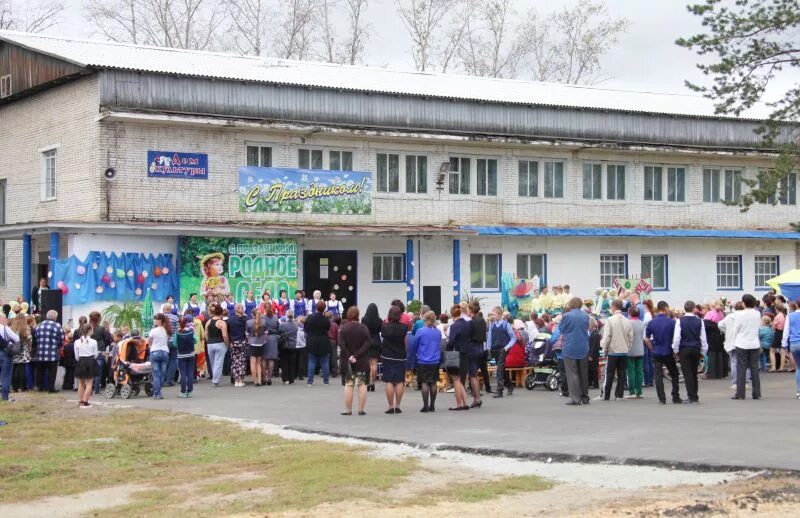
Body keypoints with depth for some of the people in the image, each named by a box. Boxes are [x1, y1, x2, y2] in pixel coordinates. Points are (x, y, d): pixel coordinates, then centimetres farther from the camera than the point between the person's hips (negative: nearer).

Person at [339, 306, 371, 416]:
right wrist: (357, 355, -14)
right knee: (362, 384, 5)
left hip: (347, 361, 0)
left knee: (348, 385, 5)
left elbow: (341, 344, -12)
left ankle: (348, 410, 3)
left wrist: (349, 356, -12)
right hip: (362, 361, 0)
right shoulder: (363, 328, -4)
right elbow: (366, 345, -12)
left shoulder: (343, 328, -4)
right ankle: (361, 410, 2)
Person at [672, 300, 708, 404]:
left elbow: (676, 337, -9)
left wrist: (675, 350, 2)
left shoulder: (680, 321, -8)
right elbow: (703, 337, 3)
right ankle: (694, 396, 21)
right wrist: (703, 351, 13)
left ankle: (692, 397, -5)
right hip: (696, 349, 3)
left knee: (687, 373, 0)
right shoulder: (699, 321, -1)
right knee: (694, 373, 14)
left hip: (684, 349, -3)